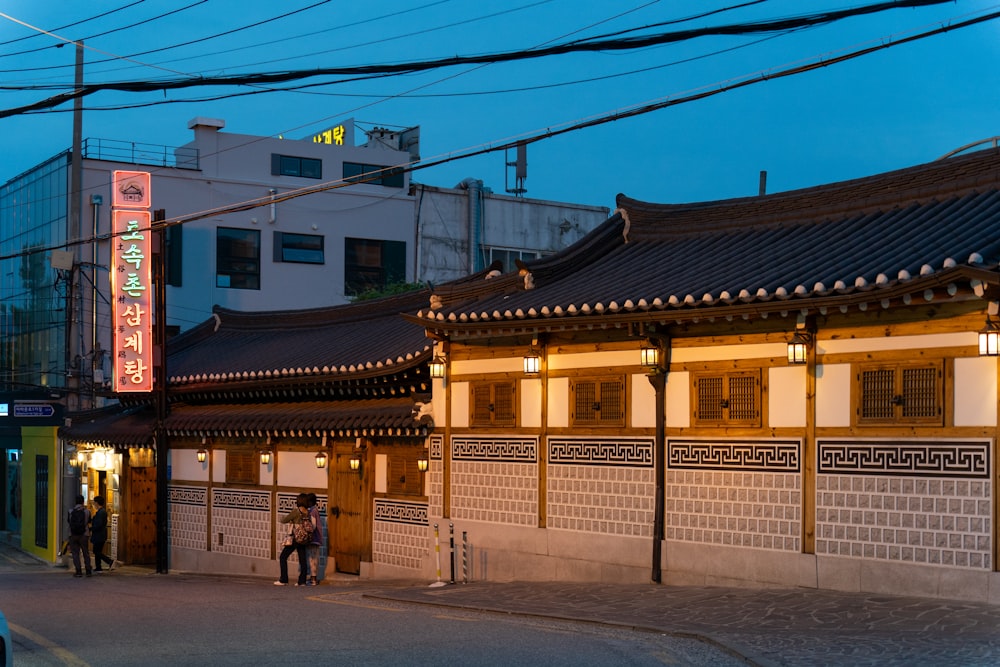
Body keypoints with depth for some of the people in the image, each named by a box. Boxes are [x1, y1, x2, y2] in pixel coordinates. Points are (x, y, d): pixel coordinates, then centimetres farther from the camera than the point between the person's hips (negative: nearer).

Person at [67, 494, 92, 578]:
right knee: (86, 553, 9)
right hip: (84, 534, 0)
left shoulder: (71, 511, -3)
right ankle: (88, 570, 7)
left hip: (73, 534, 0)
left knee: (75, 553, 5)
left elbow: (68, 520, 10)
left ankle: (78, 571, -1)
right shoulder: (87, 511, -5)